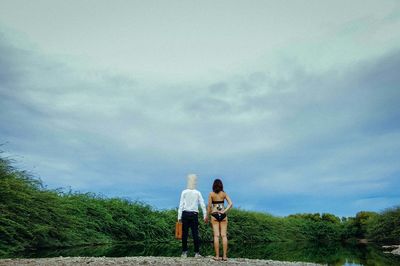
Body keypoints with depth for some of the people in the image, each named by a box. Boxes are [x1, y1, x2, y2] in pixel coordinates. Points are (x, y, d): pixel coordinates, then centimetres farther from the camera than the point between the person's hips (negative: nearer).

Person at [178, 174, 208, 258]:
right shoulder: (198, 193, 2)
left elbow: (181, 205, -2)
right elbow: (203, 205, 1)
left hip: (185, 214, 0)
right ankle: (197, 253, 4)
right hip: (194, 214, 1)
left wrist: (179, 217, 0)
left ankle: (184, 252, 7)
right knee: (195, 233, 3)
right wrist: (205, 216, 6)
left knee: (184, 233, 4)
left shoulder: (184, 192, 0)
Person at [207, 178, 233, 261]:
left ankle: (217, 256, 1)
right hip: (223, 215, 1)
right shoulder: (224, 194, 4)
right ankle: (224, 256, 4)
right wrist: (224, 211, -4)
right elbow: (230, 204, -5)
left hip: (214, 215, -1)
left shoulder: (211, 194, -1)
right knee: (224, 235, 3)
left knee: (216, 236, 0)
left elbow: (209, 206, -4)